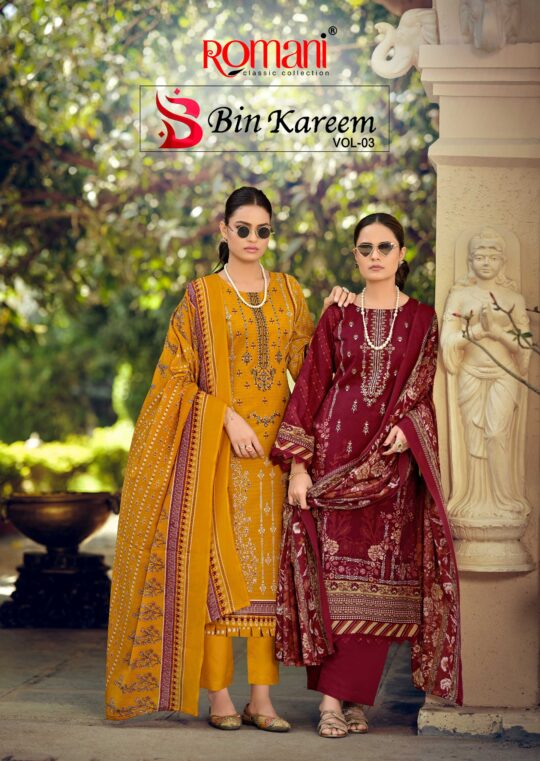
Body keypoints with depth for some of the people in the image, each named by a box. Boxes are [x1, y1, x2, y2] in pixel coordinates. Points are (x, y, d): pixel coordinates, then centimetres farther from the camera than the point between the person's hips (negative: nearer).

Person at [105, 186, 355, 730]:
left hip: (273, 441, 3)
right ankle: (218, 694, 3)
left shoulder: (288, 292, 13)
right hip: (216, 443, -3)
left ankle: (261, 696, 5)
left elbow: (307, 363, 12)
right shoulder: (202, 295, 2)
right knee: (218, 558, -4)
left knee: (266, 563, 1)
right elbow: (179, 376, -3)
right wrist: (228, 416, -13)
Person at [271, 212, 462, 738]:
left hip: (390, 461, 0)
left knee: (376, 578, -4)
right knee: (333, 571, -4)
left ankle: (339, 694, 1)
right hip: (334, 453, 0)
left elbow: (420, 389, 4)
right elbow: (309, 388, 5)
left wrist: (404, 426, -18)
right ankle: (342, 696, 1)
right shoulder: (336, 317, 9)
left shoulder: (421, 320, 10)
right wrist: (297, 465, -3)